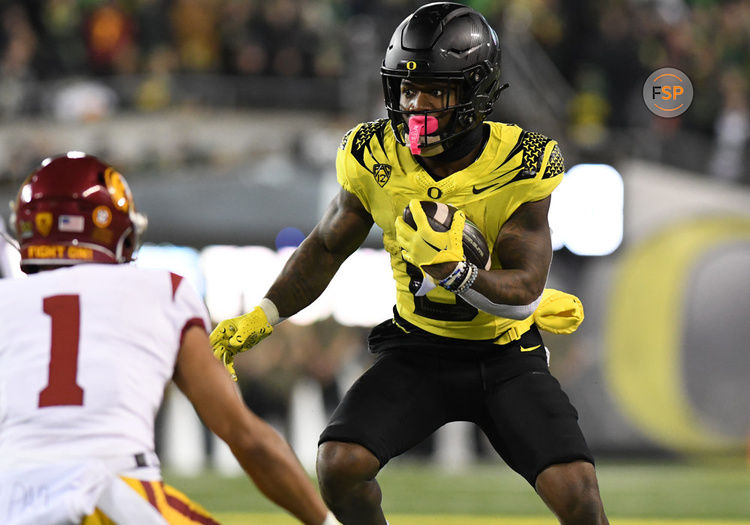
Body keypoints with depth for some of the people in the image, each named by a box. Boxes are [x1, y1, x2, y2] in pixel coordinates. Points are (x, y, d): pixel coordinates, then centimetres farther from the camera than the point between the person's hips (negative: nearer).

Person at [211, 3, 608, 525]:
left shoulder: (520, 165, -18)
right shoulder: (375, 158, -11)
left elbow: (526, 294, -19)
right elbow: (328, 247, 8)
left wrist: (454, 271, -37)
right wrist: (261, 318, 1)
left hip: (505, 353, -2)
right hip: (417, 349, 2)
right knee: (339, 465, -20)